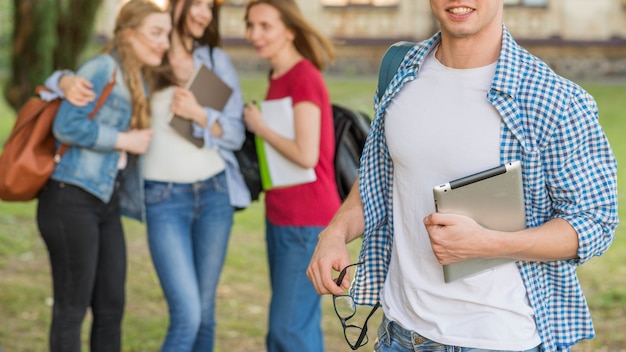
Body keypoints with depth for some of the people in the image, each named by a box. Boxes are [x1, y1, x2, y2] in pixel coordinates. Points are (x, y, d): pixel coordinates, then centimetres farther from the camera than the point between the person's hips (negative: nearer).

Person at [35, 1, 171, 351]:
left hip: (107, 203, 9)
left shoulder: (138, 82, 15)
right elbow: (67, 126, -20)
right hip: (71, 199, -9)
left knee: (111, 307, 10)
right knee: (73, 306, -1)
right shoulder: (102, 68, -11)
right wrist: (124, 140, -13)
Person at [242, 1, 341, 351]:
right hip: (281, 217, 9)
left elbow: (307, 155, -22)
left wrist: (260, 127, -10)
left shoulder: (305, 78, -15)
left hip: (307, 222, -9)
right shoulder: (278, 78, 12)